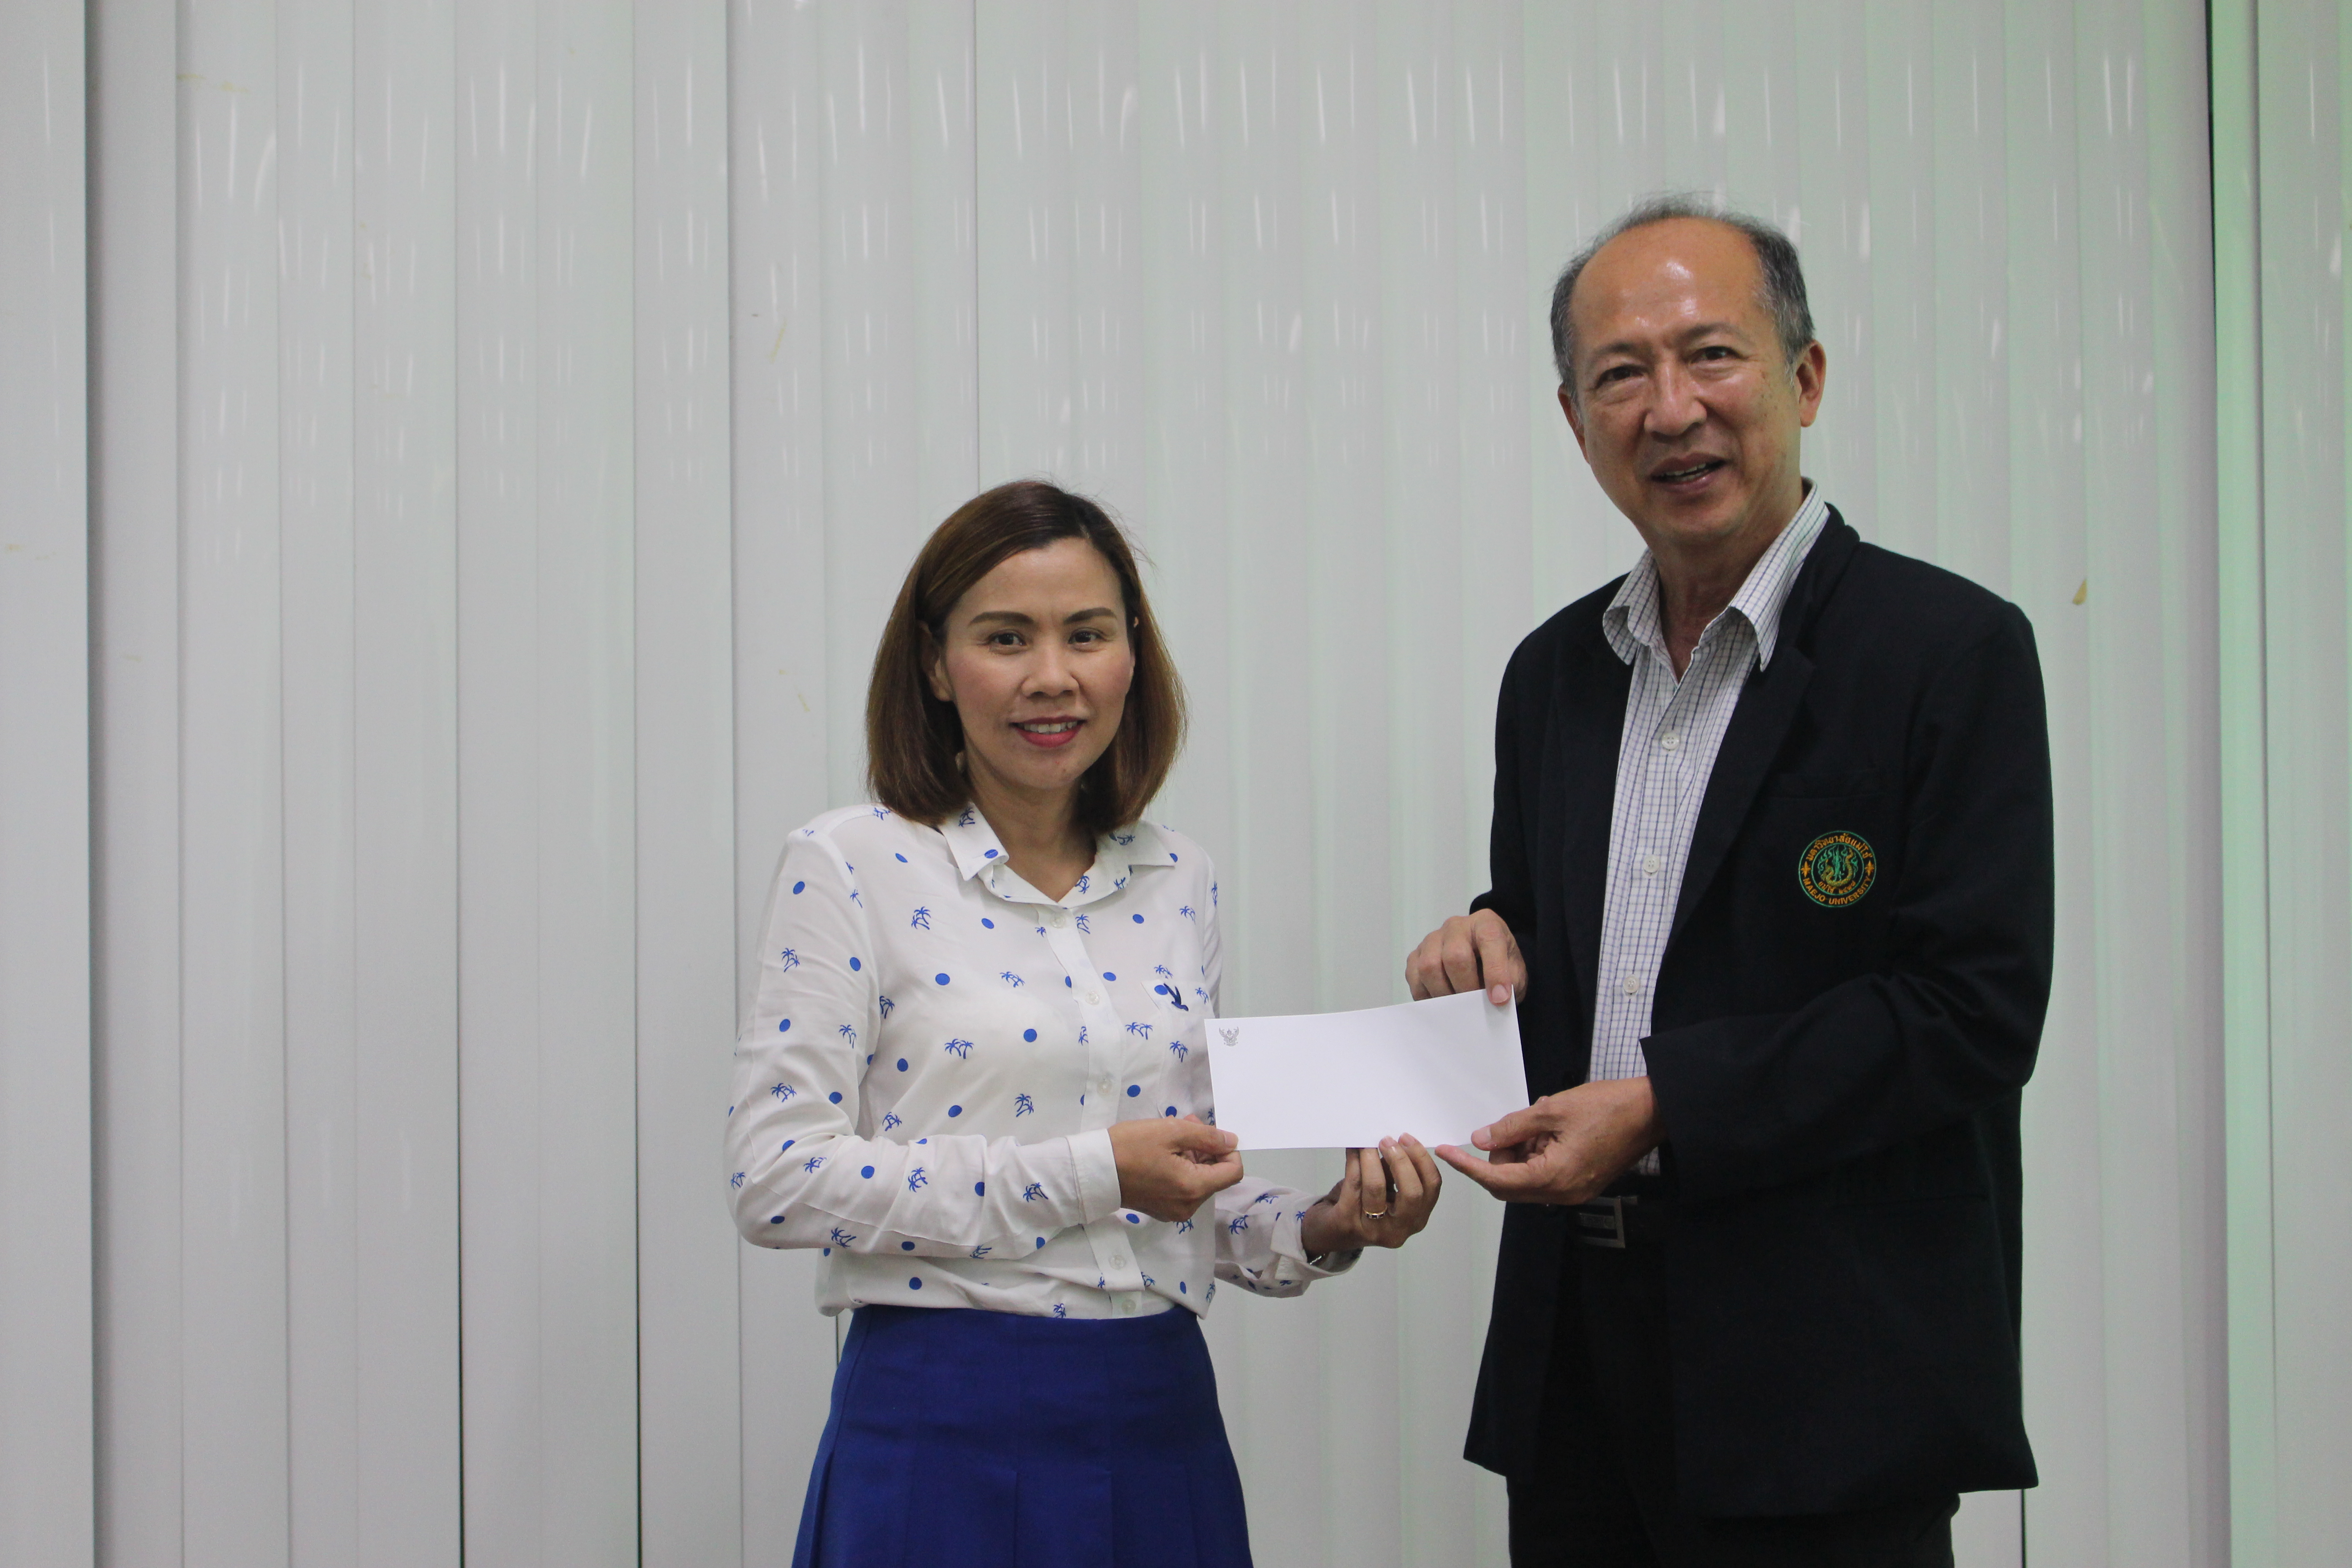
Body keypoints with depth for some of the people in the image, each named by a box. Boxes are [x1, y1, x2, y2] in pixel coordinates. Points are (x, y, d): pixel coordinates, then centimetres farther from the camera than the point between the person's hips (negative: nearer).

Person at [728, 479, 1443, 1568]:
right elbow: (776, 1180, -14)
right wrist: (1089, 1174, -17)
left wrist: (1322, 1232, -4)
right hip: (948, 1427, -5)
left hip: (1162, 1425, 5)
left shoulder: (1180, 883, 10)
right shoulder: (851, 866, -6)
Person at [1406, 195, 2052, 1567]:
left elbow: (1976, 1007, -14)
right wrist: (1496, 940, -1)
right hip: (1580, 1353, 6)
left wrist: (1661, 1110, -19)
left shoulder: (1952, 650, -8)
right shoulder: (1556, 672, 12)